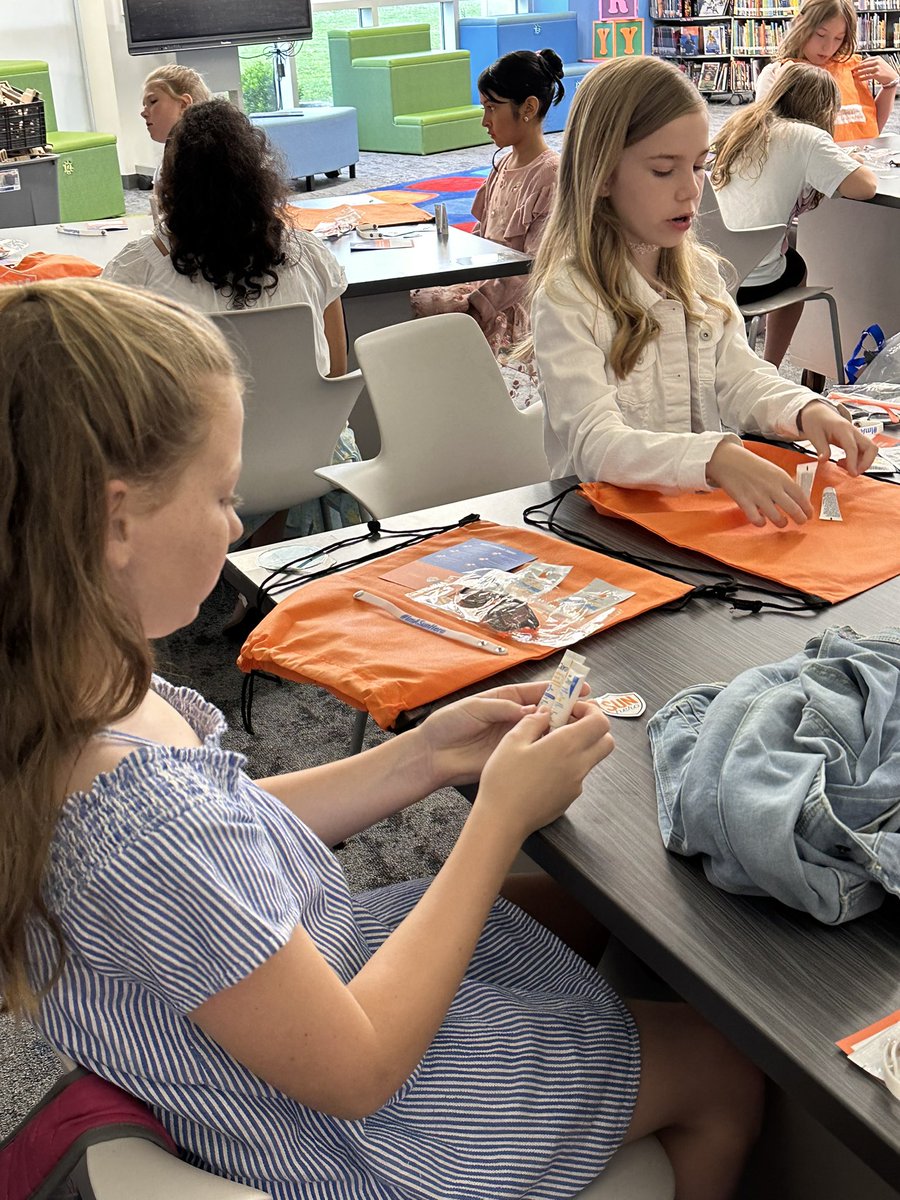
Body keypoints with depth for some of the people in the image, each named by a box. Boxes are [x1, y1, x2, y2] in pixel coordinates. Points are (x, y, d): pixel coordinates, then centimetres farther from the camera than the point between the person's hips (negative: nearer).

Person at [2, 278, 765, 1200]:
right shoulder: (139, 829, -41)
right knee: (725, 1072, 11)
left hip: (314, 958, 8)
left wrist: (421, 759, -6)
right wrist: (502, 816, -22)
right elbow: (358, 1072, -28)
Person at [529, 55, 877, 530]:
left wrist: (805, 410, -10)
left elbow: (738, 376, 12)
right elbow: (595, 443, -23)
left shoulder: (701, 272, 11)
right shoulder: (566, 299, -13)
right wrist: (716, 458, -38)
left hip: (703, 500, 8)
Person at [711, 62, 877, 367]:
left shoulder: (739, 125, 10)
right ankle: (770, 369, 36)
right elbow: (865, 187, -12)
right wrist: (853, 163, 9)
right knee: (797, 267, 29)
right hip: (751, 284, -5)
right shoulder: (806, 138, -8)